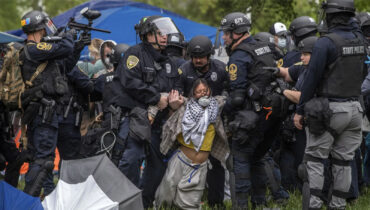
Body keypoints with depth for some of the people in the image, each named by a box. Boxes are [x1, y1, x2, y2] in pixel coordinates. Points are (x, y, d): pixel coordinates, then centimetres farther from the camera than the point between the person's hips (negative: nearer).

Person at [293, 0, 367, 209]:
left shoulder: (325, 43, -16)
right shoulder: (360, 41, 5)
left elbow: (312, 78, -14)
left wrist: (300, 110, -8)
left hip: (330, 110, -6)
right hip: (354, 108, 6)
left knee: (314, 159, 3)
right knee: (343, 161, 11)